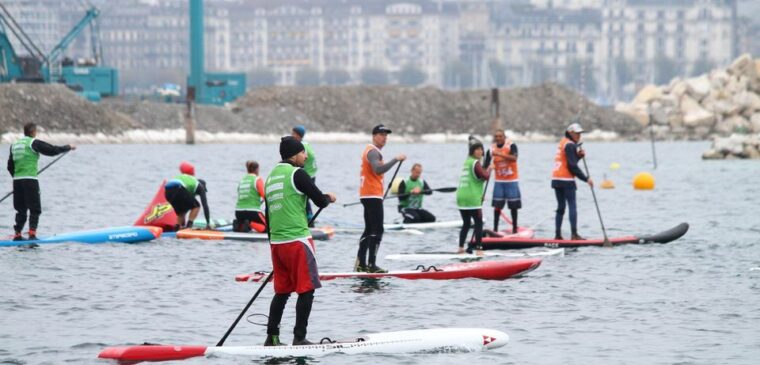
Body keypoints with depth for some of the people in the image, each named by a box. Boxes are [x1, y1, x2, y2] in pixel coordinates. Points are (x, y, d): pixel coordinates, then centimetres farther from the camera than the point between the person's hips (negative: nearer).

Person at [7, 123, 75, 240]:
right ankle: (32, 233, -13)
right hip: (30, 180, -6)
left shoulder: (14, 145, 14)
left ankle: (17, 234, 8)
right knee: (35, 209, -2)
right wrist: (68, 147, 7)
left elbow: (10, 166, 18)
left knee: (21, 210, 12)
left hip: (16, 181, 6)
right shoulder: (34, 143, -6)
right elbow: (52, 150, -7)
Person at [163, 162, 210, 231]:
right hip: (178, 189, -6)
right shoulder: (200, 187, 24)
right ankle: (189, 225, 0)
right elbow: (205, 205, 17)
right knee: (196, 206, 16)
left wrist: (183, 224, 51)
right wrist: (208, 223, 19)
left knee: (181, 210, 28)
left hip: (167, 191, 6)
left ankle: (177, 227, 8)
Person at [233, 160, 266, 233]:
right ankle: (250, 224, -19)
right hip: (253, 212, -5)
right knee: (266, 228, 8)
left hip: (239, 212, 5)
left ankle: (239, 225, -7)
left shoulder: (241, 180, 14)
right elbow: (264, 196, -11)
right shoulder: (257, 180, -3)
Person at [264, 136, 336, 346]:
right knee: (306, 289, -2)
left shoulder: (271, 176, 15)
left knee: (282, 291, 14)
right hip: (297, 241, -8)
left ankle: (272, 337, 13)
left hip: (276, 242, 8)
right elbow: (320, 201, -8)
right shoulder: (297, 174, -9)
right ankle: (299, 337, -5)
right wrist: (329, 198, 14)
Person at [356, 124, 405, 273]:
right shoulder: (373, 152, -13)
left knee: (369, 230, 14)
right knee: (377, 231, -13)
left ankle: (361, 263, 15)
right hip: (373, 195, -11)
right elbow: (378, 170, -30)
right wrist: (396, 159, -31)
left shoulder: (369, 150, 20)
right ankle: (371, 264, -17)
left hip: (367, 195, 11)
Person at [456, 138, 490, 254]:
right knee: (479, 223, -5)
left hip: (461, 196, 9)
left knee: (466, 223, 17)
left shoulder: (466, 161, 19)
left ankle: (460, 248, 16)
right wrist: (489, 169, 1)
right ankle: (478, 247, -11)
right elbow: (485, 176, -19)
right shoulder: (475, 163, -9)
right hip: (472, 198, -9)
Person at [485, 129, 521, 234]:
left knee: (513, 205, 3)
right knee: (497, 205, -3)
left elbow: (514, 158, -29)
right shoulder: (491, 150, -1)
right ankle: (495, 228, 2)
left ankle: (514, 228, 14)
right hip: (498, 181, 2)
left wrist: (500, 154, -38)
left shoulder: (511, 145, -10)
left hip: (512, 181, -2)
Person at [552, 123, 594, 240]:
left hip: (556, 179, 9)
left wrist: (579, 155, 4)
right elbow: (572, 166, -16)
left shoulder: (563, 143, 19)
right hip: (566, 180, -9)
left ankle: (558, 234, 8)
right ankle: (574, 234, -12)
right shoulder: (570, 145, -10)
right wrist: (586, 179, -13)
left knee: (560, 207, 11)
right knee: (572, 206, -7)